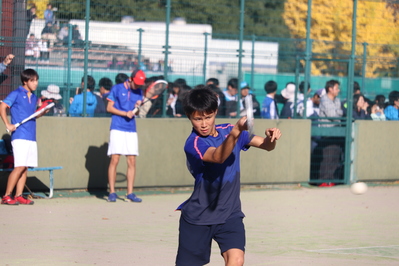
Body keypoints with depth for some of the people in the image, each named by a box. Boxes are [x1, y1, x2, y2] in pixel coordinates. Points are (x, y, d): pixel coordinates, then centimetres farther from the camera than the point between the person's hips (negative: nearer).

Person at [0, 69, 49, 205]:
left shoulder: (34, 97, 17)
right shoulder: (16, 94, -4)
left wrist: (42, 112, 6)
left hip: (31, 137, 7)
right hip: (19, 136, -7)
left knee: (25, 167, 5)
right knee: (20, 166, -13)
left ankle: (18, 196, 9)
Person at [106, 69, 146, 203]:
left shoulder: (139, 92, 13)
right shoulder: (117, 89, 0)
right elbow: (109, 107, -2)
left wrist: (138, 106, -8)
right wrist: (125, 113, -12)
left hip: (131, 131, 4)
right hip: (117, 129, -4)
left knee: (132, 161, 1)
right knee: (115, 160, -10)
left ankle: (130, 193, 4)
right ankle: (112, 192, -7)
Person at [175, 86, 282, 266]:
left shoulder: (228, 130, 0)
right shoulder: (193, 144, -18)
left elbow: (265, 145, 1)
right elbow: (218, 156, -38)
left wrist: (271, 138, -23)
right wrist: (235, 133, -56)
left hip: (229, 214, 3)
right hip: (197, 217, -3)